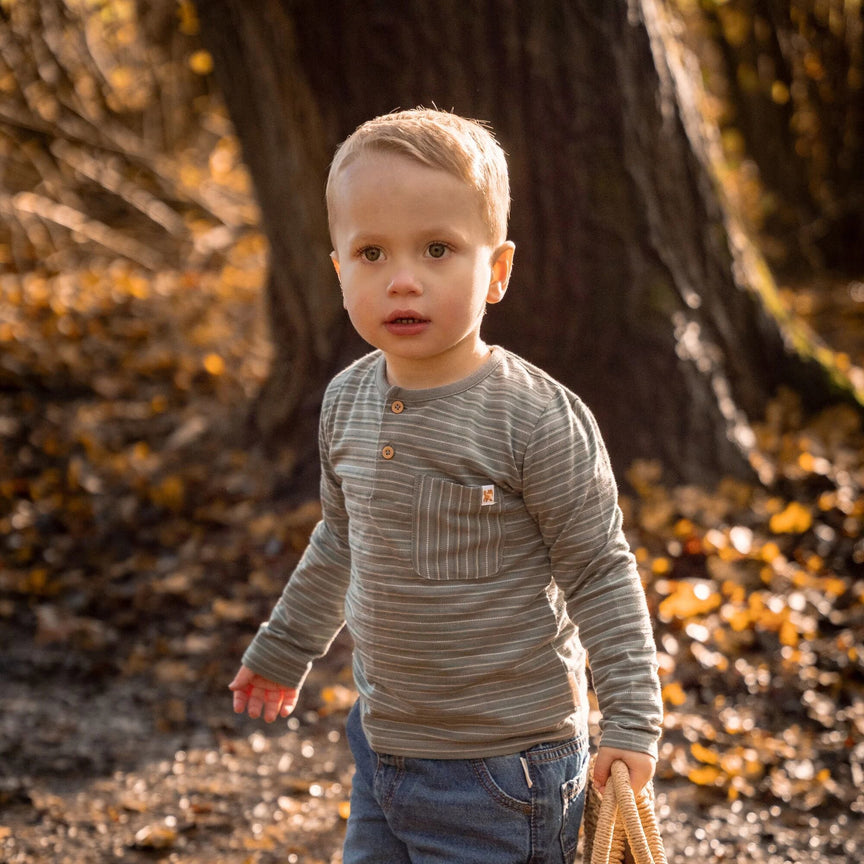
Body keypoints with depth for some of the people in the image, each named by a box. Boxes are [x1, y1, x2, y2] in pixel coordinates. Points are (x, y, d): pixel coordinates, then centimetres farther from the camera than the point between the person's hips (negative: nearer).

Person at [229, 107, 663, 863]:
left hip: (504, 767, -6)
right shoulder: (348, 402, 0)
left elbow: (600, 574, -12)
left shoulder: (537, 419, -19)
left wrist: (633, 720, -15)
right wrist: (284, 651, 28)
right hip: (383, 742, 6)